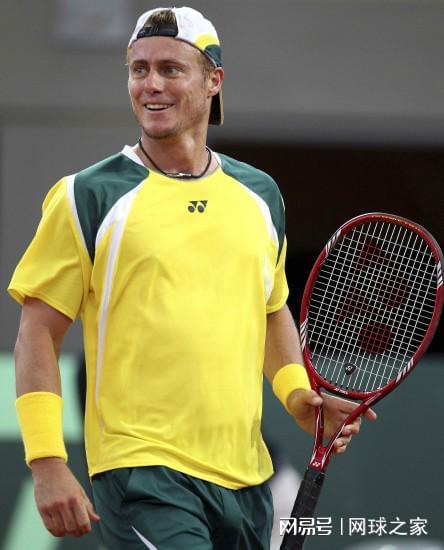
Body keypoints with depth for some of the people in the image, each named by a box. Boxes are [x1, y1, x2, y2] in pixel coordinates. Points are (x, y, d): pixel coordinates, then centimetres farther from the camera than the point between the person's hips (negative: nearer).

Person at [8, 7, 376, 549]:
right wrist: (47, 463, -10)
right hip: (140, 466, -5)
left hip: (244, 477, 5)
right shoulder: (88, 197, -2)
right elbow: (39, 333, -2)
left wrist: (297, 392, 8)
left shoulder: (259, 194, 12)